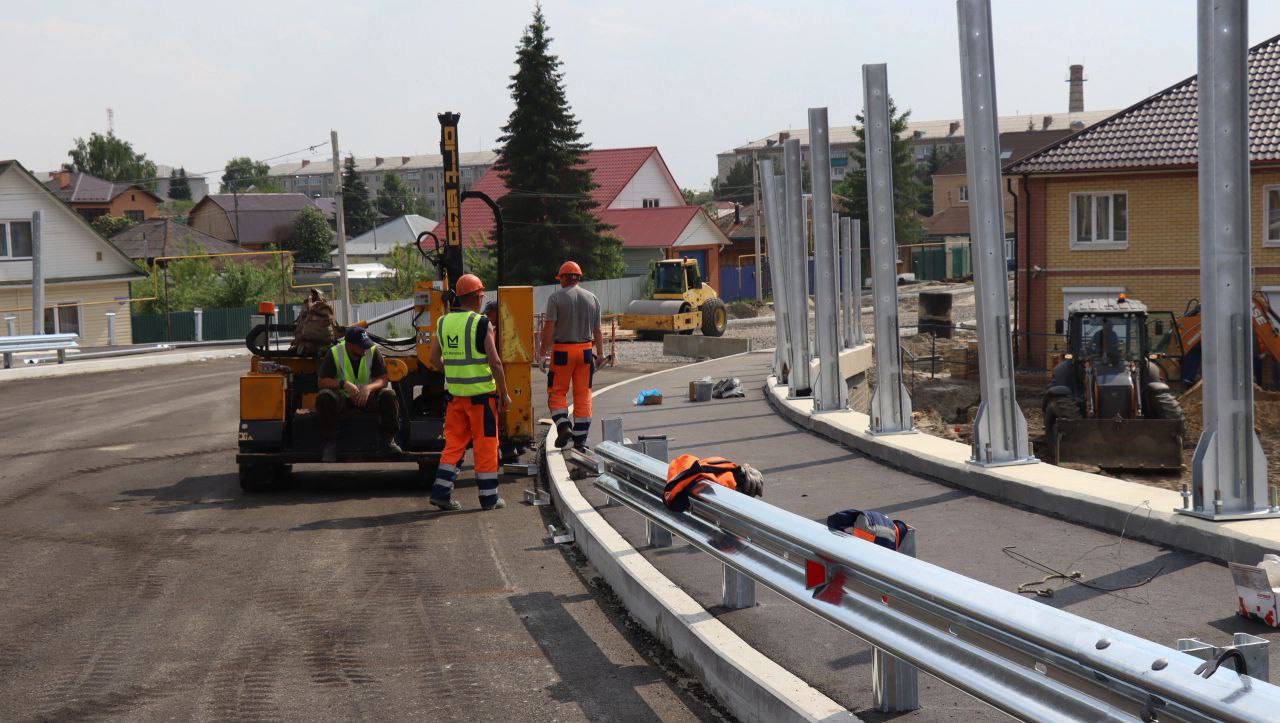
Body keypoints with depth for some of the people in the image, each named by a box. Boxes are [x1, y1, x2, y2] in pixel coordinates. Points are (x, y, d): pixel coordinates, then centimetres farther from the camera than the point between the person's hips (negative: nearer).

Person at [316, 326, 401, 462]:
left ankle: (388, 440, -12)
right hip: (343, 398, -2)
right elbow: (321, 381, -14)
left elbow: (383, 380, -8)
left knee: (389, 395, -27)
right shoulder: (334, 353, -10)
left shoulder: (373, 352, -5)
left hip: (368, 396, 2)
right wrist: (343, 384, -32)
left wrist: (369, 387, -31)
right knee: (325, 397, -33)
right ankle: (330, 443, -21)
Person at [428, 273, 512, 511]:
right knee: (485, 444, 4)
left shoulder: (443, 322, 5)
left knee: (454, 442, 13)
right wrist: (504, 394, -7)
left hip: (455, 393, 5)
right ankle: (489, 497, 9)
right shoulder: (481, 324, -13)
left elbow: (434, 358, 12)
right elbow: (495, 362, -15)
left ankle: (441, 491, 7)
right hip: (481, 393, -5)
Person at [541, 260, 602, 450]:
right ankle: (580, 439, 7)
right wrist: (600, 353, 20)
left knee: (557, 392, 9)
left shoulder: (556, 297, -4)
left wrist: (543, 353, -7)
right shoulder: (592, 298, 7)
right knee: (583, 395, 6)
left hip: (562, 351, -3)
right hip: (586, 350, 3)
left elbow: (549, 327, -11)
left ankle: (563, 426, -11)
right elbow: (597, 331, 10)